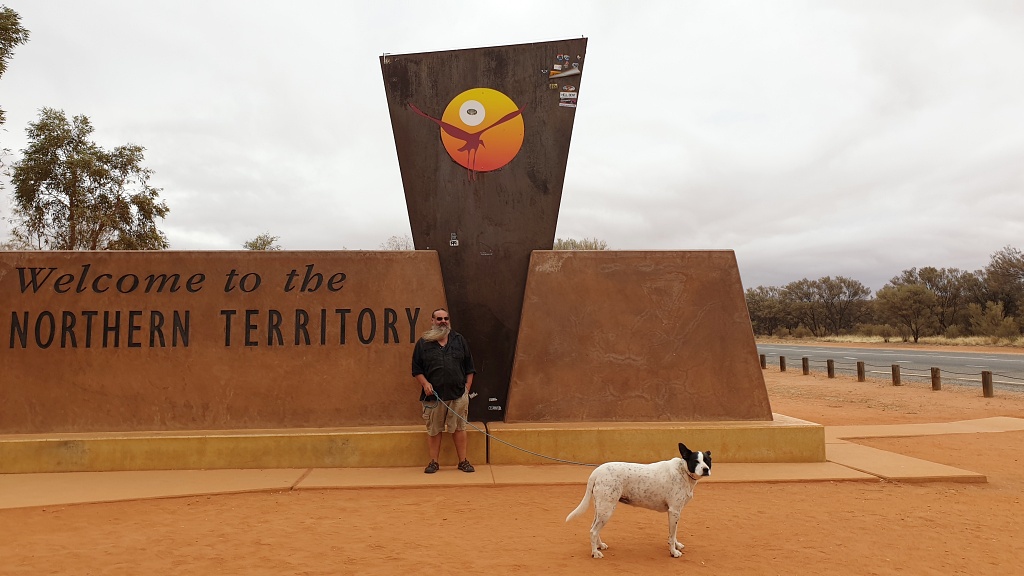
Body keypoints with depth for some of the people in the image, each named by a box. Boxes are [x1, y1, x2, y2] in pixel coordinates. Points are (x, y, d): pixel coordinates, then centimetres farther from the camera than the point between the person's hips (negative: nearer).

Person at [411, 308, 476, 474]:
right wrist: (425, 383, -9)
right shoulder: (423, 343, 5)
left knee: (459, 428, 4)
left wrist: (467, 387, 5)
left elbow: (469, 367, 12)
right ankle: (434, 462, 17)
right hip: (434, 395, 0)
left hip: (458, 393, 1)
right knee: (433, 430, 6)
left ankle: (463, 461, 13)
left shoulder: (459, 340, 10)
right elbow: (416, 369, 6)